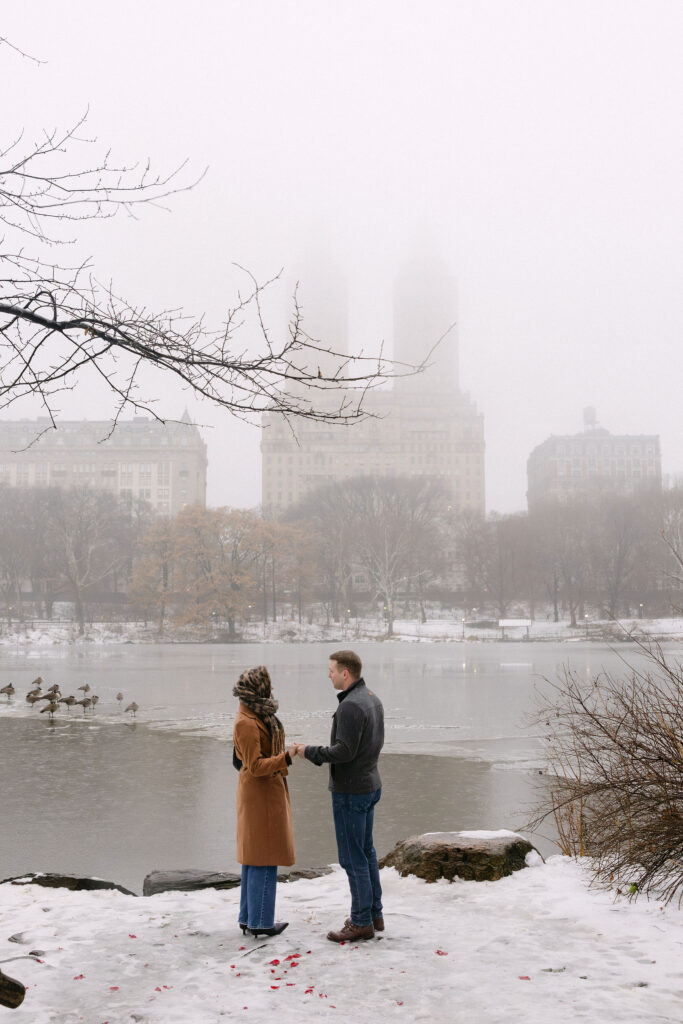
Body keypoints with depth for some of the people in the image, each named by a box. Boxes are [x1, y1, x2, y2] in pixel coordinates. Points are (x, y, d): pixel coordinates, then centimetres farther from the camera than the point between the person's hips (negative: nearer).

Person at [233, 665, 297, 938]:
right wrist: (286, 758, -26)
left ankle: (249, 917, 22)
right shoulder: (246, 723, -21)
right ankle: (260, 922, 5)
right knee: (264, 859, -2)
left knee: (255, 857, 14)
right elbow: (255, 766, -22)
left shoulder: (257, 715, 9)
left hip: (262, 792, 10)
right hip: (261, 795, -10)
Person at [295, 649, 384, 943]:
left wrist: (310, 752, -13)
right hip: (370, 785, 10)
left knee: (353, 857, -1)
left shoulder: (350, 706, -23)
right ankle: (374, 913, 25)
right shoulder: (372, 699, 8)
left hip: (350, 791, -10)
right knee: (366, 851, 17)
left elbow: (345, 751, -25)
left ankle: (361, 923, 7)